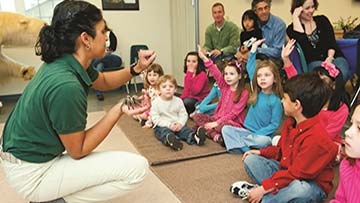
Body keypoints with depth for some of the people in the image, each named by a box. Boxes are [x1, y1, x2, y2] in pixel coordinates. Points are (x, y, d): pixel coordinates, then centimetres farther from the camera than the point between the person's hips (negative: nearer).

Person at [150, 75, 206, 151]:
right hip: (163, 126, -3)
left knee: (185, 129, -24)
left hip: (177, 125, 3)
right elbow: (155, 118, -9)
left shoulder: (178, 101, 5)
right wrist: (168, 124, -19)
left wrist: (180, 123, -16)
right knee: (165, 132, -34)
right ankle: (170, 139, -65)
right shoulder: (156, 103, -4)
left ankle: (194, 136, -52)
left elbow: (183, 115, 6)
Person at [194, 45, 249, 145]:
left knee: (223, 125, -40)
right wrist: (204, 58, -14)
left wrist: (217, 122, -20)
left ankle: (204, 129, -17)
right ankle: (215, 135, -25)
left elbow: (234, 113, -14)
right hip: (218, 118, 7)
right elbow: (216, 73, -4)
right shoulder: (224, 87, 8)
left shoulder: (244, 93, -8)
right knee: (197, 116, -9)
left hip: (234, 123, -7)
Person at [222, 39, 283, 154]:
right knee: (226, 129, -13)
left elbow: (275, 124, -12)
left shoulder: (275, 101, -11)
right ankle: (245, 149, -27)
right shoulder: (257, 92, 3)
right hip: (247, 130, 5)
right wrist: (254, 48, 6)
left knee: (264, 141, -37)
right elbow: (250, 67, 10)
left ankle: (236, 141, -19)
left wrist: (255, 135, -19)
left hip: (263, 134, -5)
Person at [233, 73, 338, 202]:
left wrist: (264, 188, -25)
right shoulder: (290, 123, 0)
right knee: (250, 159, -1)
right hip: (286, 171, 8)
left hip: (311, 184, -8)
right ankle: (281, 192, -16)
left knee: (300, 189, -42)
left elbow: (295, 174, -27)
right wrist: (261, 152, 3)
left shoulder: (316, 139, -29)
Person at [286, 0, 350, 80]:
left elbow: (332, 42, 4)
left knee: (342, 73, -33)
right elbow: (301, 41, -14)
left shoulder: (322, 20, 16)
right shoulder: (292, 29, 9)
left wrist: (330, 58, -16)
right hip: (314, 62, -2)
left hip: (334, 57, 2)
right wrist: (295, 18, -5)